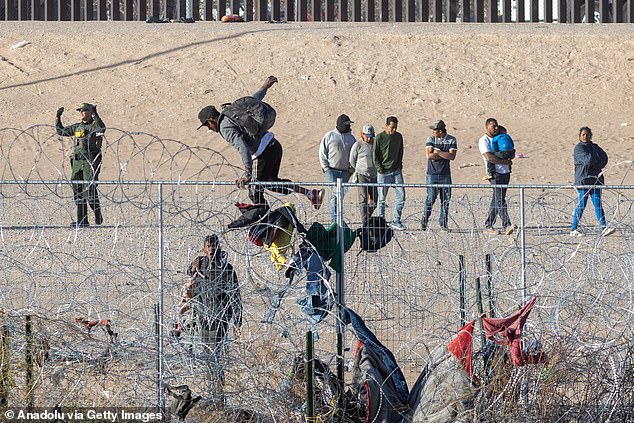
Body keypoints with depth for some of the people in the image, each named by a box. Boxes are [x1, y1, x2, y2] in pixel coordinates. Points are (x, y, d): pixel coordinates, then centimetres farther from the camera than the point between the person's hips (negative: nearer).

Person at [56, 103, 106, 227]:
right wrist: (58, 117, 15)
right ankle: (82, 220, 7)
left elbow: (102, 129, -27)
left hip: (91, 161, -7)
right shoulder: (77, 127, 16)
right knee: (78, 190, 4)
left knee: (89, 189, -13)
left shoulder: (94, 125, -3)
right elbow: (61, 131, 25)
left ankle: (98, 214, 6)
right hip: (77, 161, 7)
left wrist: (95, 115, -38)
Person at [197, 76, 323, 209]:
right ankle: (311, 193, 21)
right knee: (271, 182, 27)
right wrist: (265, 87, 52)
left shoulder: (225, 127, -11)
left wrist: (247, 173, -31)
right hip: (275, 146, 10)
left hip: (264, 153, -10)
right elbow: (254, 99, 32)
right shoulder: (233, 112, 16)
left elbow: (242, 147, -25)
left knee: (255, 193, -1)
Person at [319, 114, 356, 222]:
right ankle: (334, 219, -16)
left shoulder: (351, 138, 13)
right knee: (335, 193, -14)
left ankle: (336, 218, 14)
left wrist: (352, 169, 6)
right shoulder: (329, 136, 2)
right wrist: (326, 167, -3)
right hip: (332, 170, -4)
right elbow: (322, 152, 4)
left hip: (345, 172, 4)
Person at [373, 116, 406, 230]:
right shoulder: (379, 138, -6)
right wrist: (380, 169, -10)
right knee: (382, 199, 1)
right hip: (384, 172, -4)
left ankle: (396, 221, 4)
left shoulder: (398, 136, 8)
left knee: (401, 196, -3)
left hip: (396, 171, 4)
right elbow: (375, 155, -4)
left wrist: (399, 165, 8)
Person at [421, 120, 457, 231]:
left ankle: (444, 223, 12)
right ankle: (424, 222, -1)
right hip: (432, 174, -1)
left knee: (446, 199, 3)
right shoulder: (430, 139, 1)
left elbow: (452, 156, -10)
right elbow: (429, 155, -11)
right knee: (431, 198, -8)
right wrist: (445, 155, -9)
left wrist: (437, 152, -10)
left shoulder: (451, 140, 1)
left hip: (445, 174, 1)